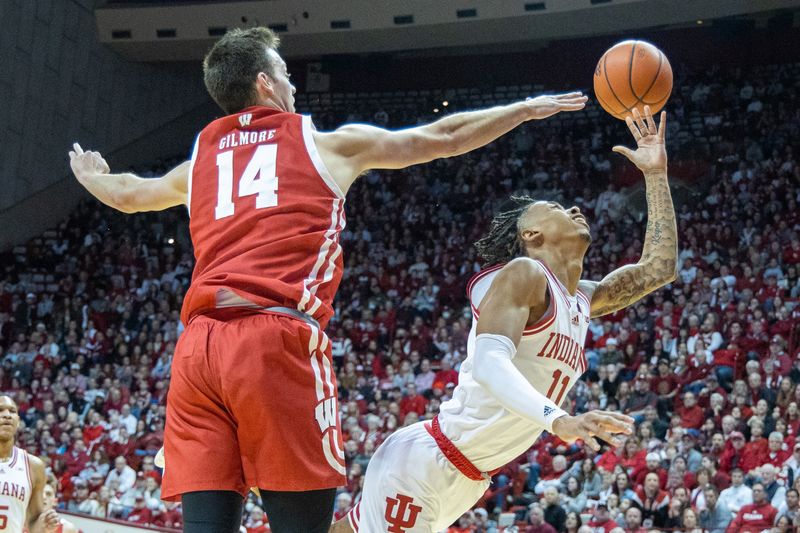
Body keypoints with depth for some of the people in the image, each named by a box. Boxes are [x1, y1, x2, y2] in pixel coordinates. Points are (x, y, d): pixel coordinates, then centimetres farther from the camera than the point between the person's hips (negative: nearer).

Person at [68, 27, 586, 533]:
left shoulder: (198, 163, 25)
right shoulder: (329, 145, 15)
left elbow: (126, 193, 45)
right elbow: (445, 138, 24)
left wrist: (92, 177, 69)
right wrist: (530, 108, 38)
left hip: (197, 346, 4)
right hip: (280, 340, -4)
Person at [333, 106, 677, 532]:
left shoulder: (582, 301, 13)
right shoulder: (524, 273, -14)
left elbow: (659, 268, 23)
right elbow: (489, 362, -29)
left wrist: (656, 174, 16)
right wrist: (560, 420, -44)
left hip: (466, 479, 9)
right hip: (422, 464, -9)